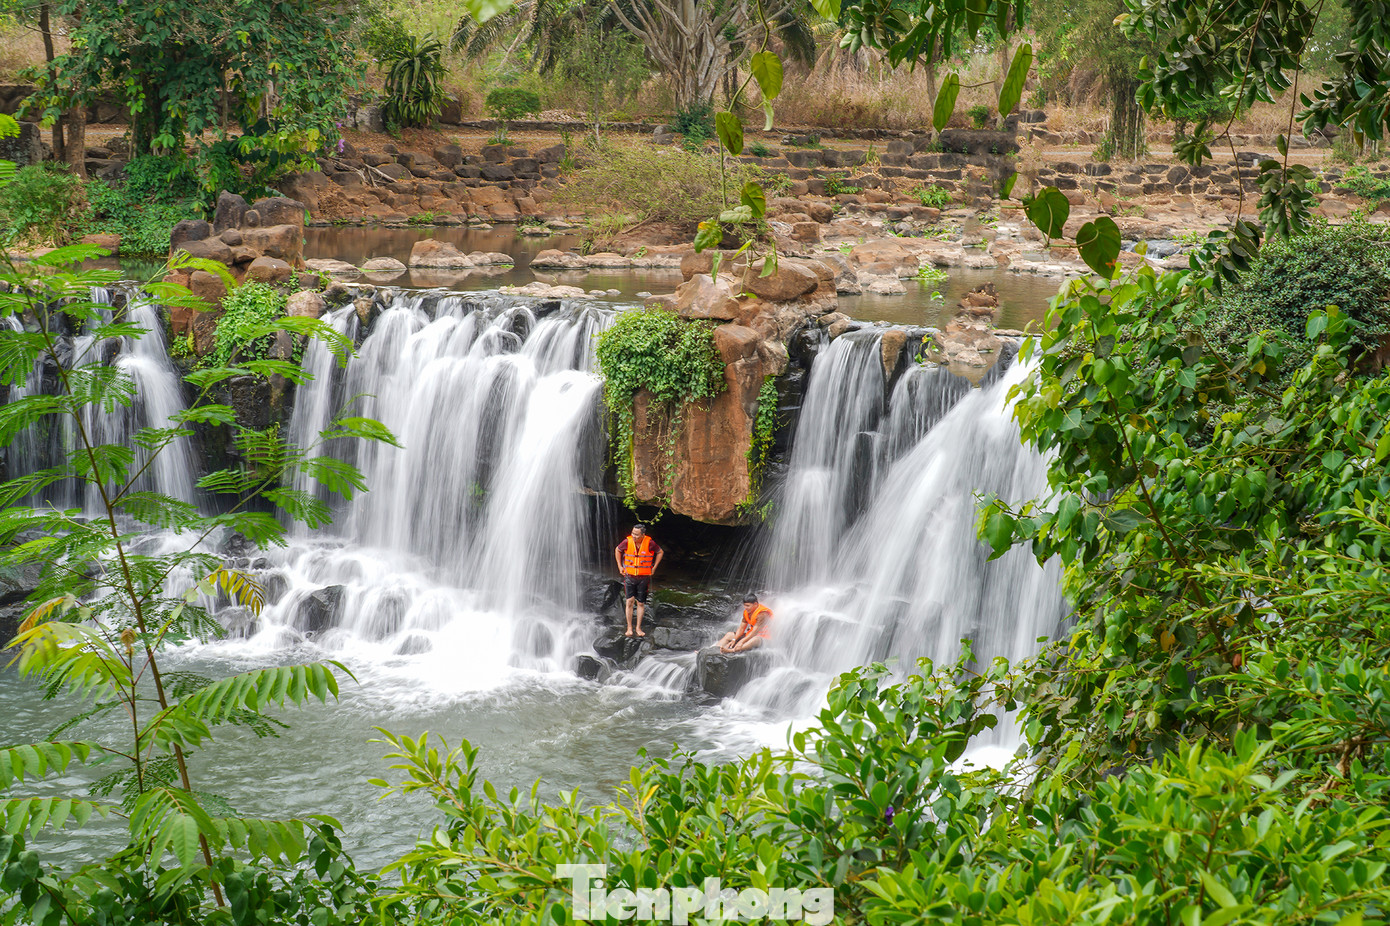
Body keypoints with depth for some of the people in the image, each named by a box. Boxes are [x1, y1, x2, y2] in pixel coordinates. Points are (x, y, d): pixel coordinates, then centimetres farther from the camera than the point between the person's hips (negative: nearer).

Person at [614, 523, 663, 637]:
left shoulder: (650, 543, -11)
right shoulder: (627, 541, -9)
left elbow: (660, 552, 8)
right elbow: (617, 550, 13)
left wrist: (654, 568, 6)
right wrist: (620, 566, 9)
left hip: (644, 577, 0)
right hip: (629, 576, 0)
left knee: (641, 603, 6)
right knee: (630, 601, -6)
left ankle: (638, 628, 16)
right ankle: (629, 628, 3)